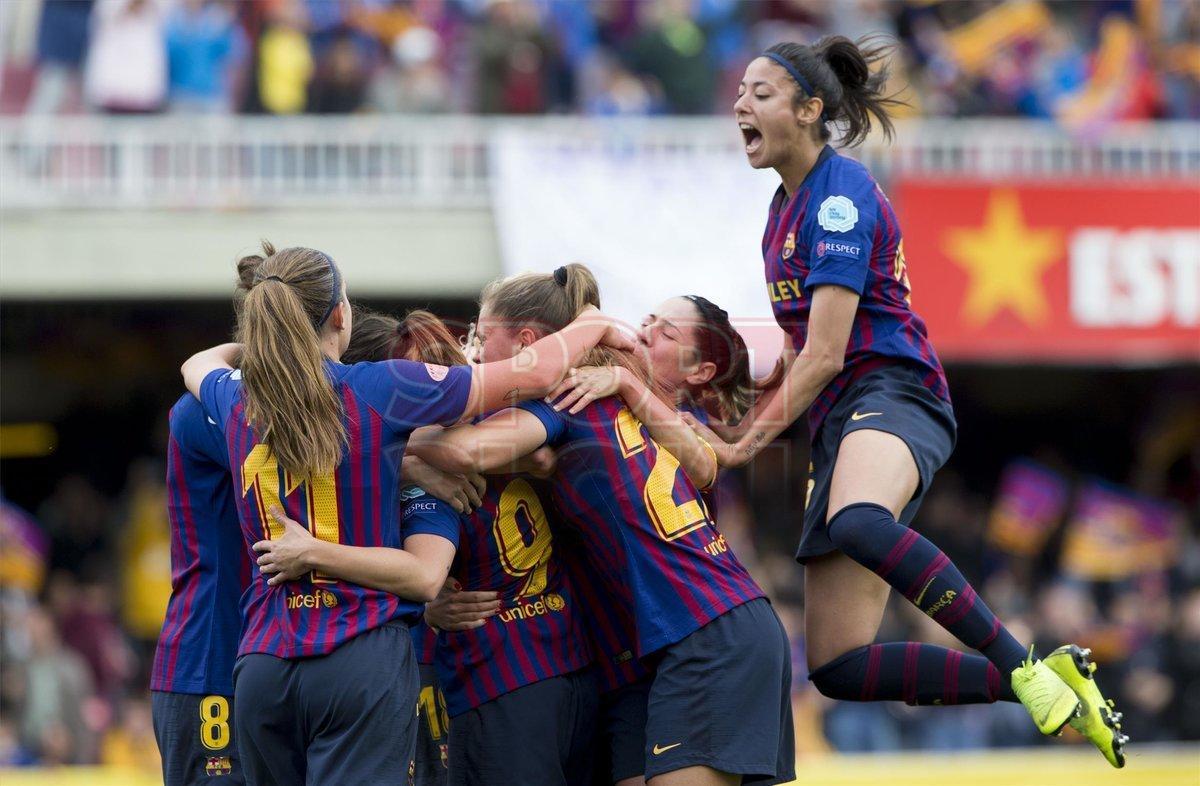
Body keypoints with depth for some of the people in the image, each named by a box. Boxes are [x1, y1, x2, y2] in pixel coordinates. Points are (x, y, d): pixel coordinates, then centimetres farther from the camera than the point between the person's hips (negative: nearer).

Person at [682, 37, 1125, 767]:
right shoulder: (788, 204, 19)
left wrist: (745, 446, -8)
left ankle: (1022, 664, -38)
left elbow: (826, 355, -14)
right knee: (838, 666, -5)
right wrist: (741, 424, 22)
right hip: (839, 419, 9)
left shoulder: (840, 194, -9)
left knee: (859, 524, -45)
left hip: (893, 392, -9)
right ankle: (1036, 682, 1)